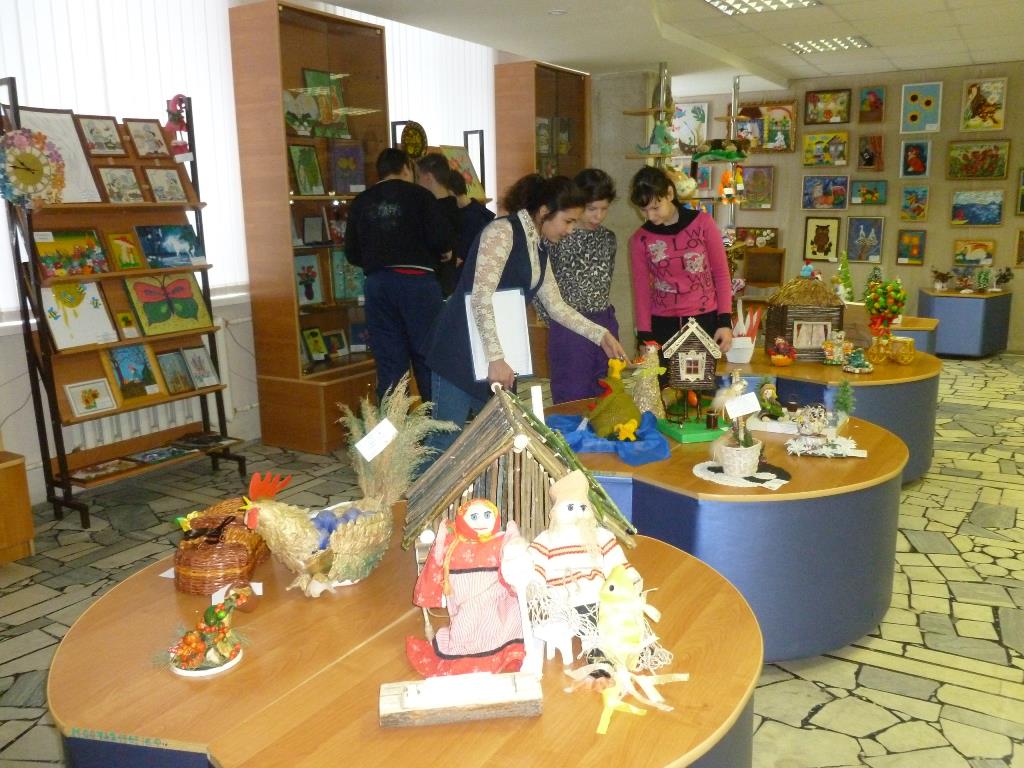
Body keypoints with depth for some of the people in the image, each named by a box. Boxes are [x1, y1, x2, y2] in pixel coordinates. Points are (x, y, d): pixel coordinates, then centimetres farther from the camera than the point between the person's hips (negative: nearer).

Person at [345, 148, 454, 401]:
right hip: (415, 280, -3)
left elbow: (351, 252, 10)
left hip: (377, 283, 3)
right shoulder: (418, 195, 1)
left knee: (389, 362, 6)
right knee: (428, 356, 3)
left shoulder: (361, 202, 10)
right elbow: (444, 239, -8)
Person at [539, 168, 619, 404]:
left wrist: (602, 311, 14)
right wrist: (553, 318, -3)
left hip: (605, 323, 6)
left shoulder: (608, 238, 7)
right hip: (569, 326, -5)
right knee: (573, 399, 1)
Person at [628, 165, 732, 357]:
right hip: (662, 325, 1)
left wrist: (725, 322, -7)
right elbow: (641, 290, 2)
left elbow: (721, 273, -1)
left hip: (704, 320, 0)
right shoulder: (639, 240, -1)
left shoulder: (703, 223, -3)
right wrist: (645, 337, -6)